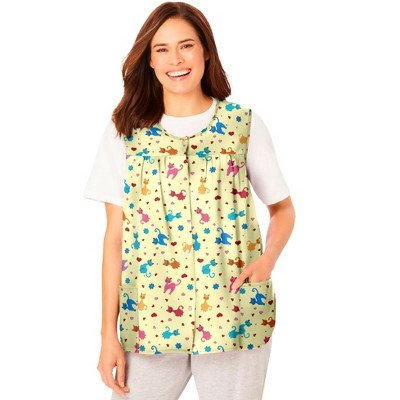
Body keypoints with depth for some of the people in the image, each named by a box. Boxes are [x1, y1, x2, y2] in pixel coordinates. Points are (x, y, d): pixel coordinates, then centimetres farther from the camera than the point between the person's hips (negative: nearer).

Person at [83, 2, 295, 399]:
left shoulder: (244, 124, 0)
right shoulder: (125, 130, 1)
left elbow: (283, 207, 10)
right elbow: (115, 234, 1)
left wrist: (269, 256, -11)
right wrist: (109, 332, 0)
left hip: (232, 314, 0)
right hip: (149, 317, 1)